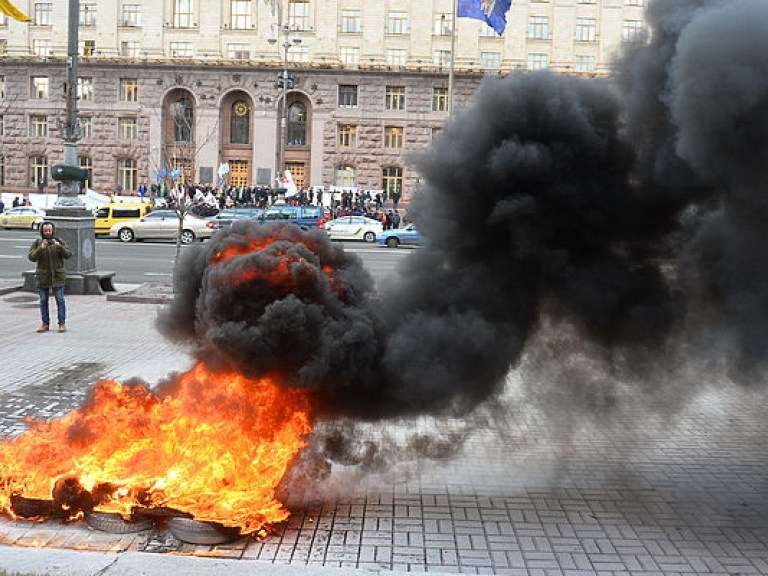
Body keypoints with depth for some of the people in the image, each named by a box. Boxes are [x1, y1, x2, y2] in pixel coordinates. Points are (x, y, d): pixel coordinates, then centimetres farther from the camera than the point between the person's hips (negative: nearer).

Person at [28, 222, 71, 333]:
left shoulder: (59, 241, 1)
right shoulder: (37, 243, 2)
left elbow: (68, 255, -8)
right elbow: (31, 257, -10)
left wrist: (60, 247, -25)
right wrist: (41, 248, -25)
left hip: (57, 275, -1)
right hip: (43, 277, 1)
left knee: (60, 299, -3)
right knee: (43, 301, 5)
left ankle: (62, 323, 4)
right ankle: (45, 324, 13)